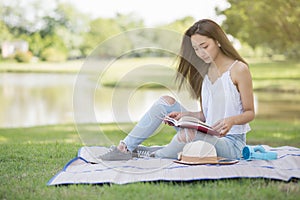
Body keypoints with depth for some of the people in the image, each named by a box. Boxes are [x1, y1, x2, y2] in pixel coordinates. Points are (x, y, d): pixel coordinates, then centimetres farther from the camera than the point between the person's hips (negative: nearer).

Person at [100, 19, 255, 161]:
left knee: (187, 134, -37)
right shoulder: (204, 71, 13)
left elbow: (249, 112, -6)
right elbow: (205, 115, 12)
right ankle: (126, 147, -10)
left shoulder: (238, 69, -8)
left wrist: (231, 120, -27)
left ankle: (152, 156, -9)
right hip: (207, 135, 7)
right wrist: (184, 114, -7)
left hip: (231, 143, -7)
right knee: (166, 101, -6)